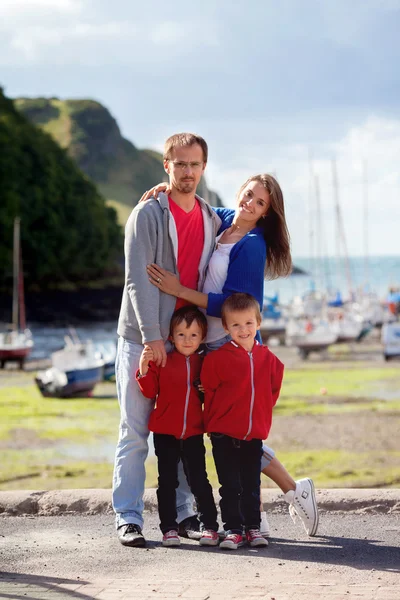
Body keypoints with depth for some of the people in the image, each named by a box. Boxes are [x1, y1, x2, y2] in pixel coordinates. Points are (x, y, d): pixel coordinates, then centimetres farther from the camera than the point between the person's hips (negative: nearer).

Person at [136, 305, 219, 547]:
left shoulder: (203, 363, 6)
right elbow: (150, 392, -7)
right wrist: (145, 369, -19)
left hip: (194, 433, 1)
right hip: (165, 432, -1)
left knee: (199, 480, 1)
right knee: (167, 481, 4)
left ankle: (209, 527, 9)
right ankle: (169, 528, 11)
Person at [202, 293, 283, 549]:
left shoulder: (268, 358, 2)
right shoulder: (216, 359, -9)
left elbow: (273, 390, 15)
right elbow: (208, 392, -1)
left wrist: (261, 417, 13)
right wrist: (215, 420, 4)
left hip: (254, 434, 3)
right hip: (224, 434, -3)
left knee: (252, 484, 10)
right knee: (230, 486, 0)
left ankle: (253, 527, 18)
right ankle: (233, 529, 5)